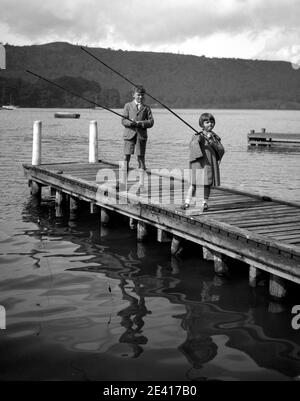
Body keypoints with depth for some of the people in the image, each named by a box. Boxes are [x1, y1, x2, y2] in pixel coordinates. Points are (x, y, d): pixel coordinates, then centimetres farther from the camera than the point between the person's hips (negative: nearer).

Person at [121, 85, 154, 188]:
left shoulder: (146, 108, 11)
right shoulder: (128, 106, 9)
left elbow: (151, 122, 3)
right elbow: (123, 120, 3)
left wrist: (141, 123, -13)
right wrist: (130, 123, -17)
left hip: (141, 135, 1)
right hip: (129, 134, 0)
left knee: (141, 157, 2)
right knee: (126, 156, -3)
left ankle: (141, 181, 7)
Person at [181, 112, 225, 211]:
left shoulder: (215, 137, 9)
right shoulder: (197, 136, 4)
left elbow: (221, 150, 1)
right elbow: (192, 146, -11)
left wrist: (213, 142, -13)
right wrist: (198, 139, -27)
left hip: (210, 164, 2)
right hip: (198, 163, -2)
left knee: (207, 184, 3)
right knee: (194, 183, -5)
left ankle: (204, 202, 13)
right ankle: (188, 201, 0)